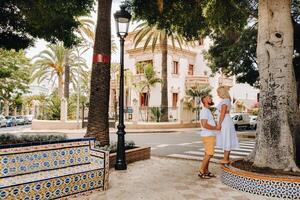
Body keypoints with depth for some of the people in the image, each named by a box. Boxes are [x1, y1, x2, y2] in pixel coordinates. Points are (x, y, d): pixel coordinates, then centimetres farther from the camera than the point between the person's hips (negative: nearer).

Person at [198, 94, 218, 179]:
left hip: (210, 135, 10)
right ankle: (201, 172, -2)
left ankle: (206, 171, 18)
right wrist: (216, 128, -17)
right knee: (209, 154, -8)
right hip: (208, 136, -10)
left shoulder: (208, 111, 17)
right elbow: (205, 125, -24)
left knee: (208, 154, 12)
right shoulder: (204, 111, -16)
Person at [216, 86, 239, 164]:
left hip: (225, 122, -10)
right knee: (227, 141, 12)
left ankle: (225, 159, 2)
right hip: (227, 122, 10)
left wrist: (219, 124, -18)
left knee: (226, 141, -4)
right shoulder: (227, 100, 16)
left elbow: (223, 113, -20)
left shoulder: (224, 100, -15)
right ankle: (226, 158, 18)